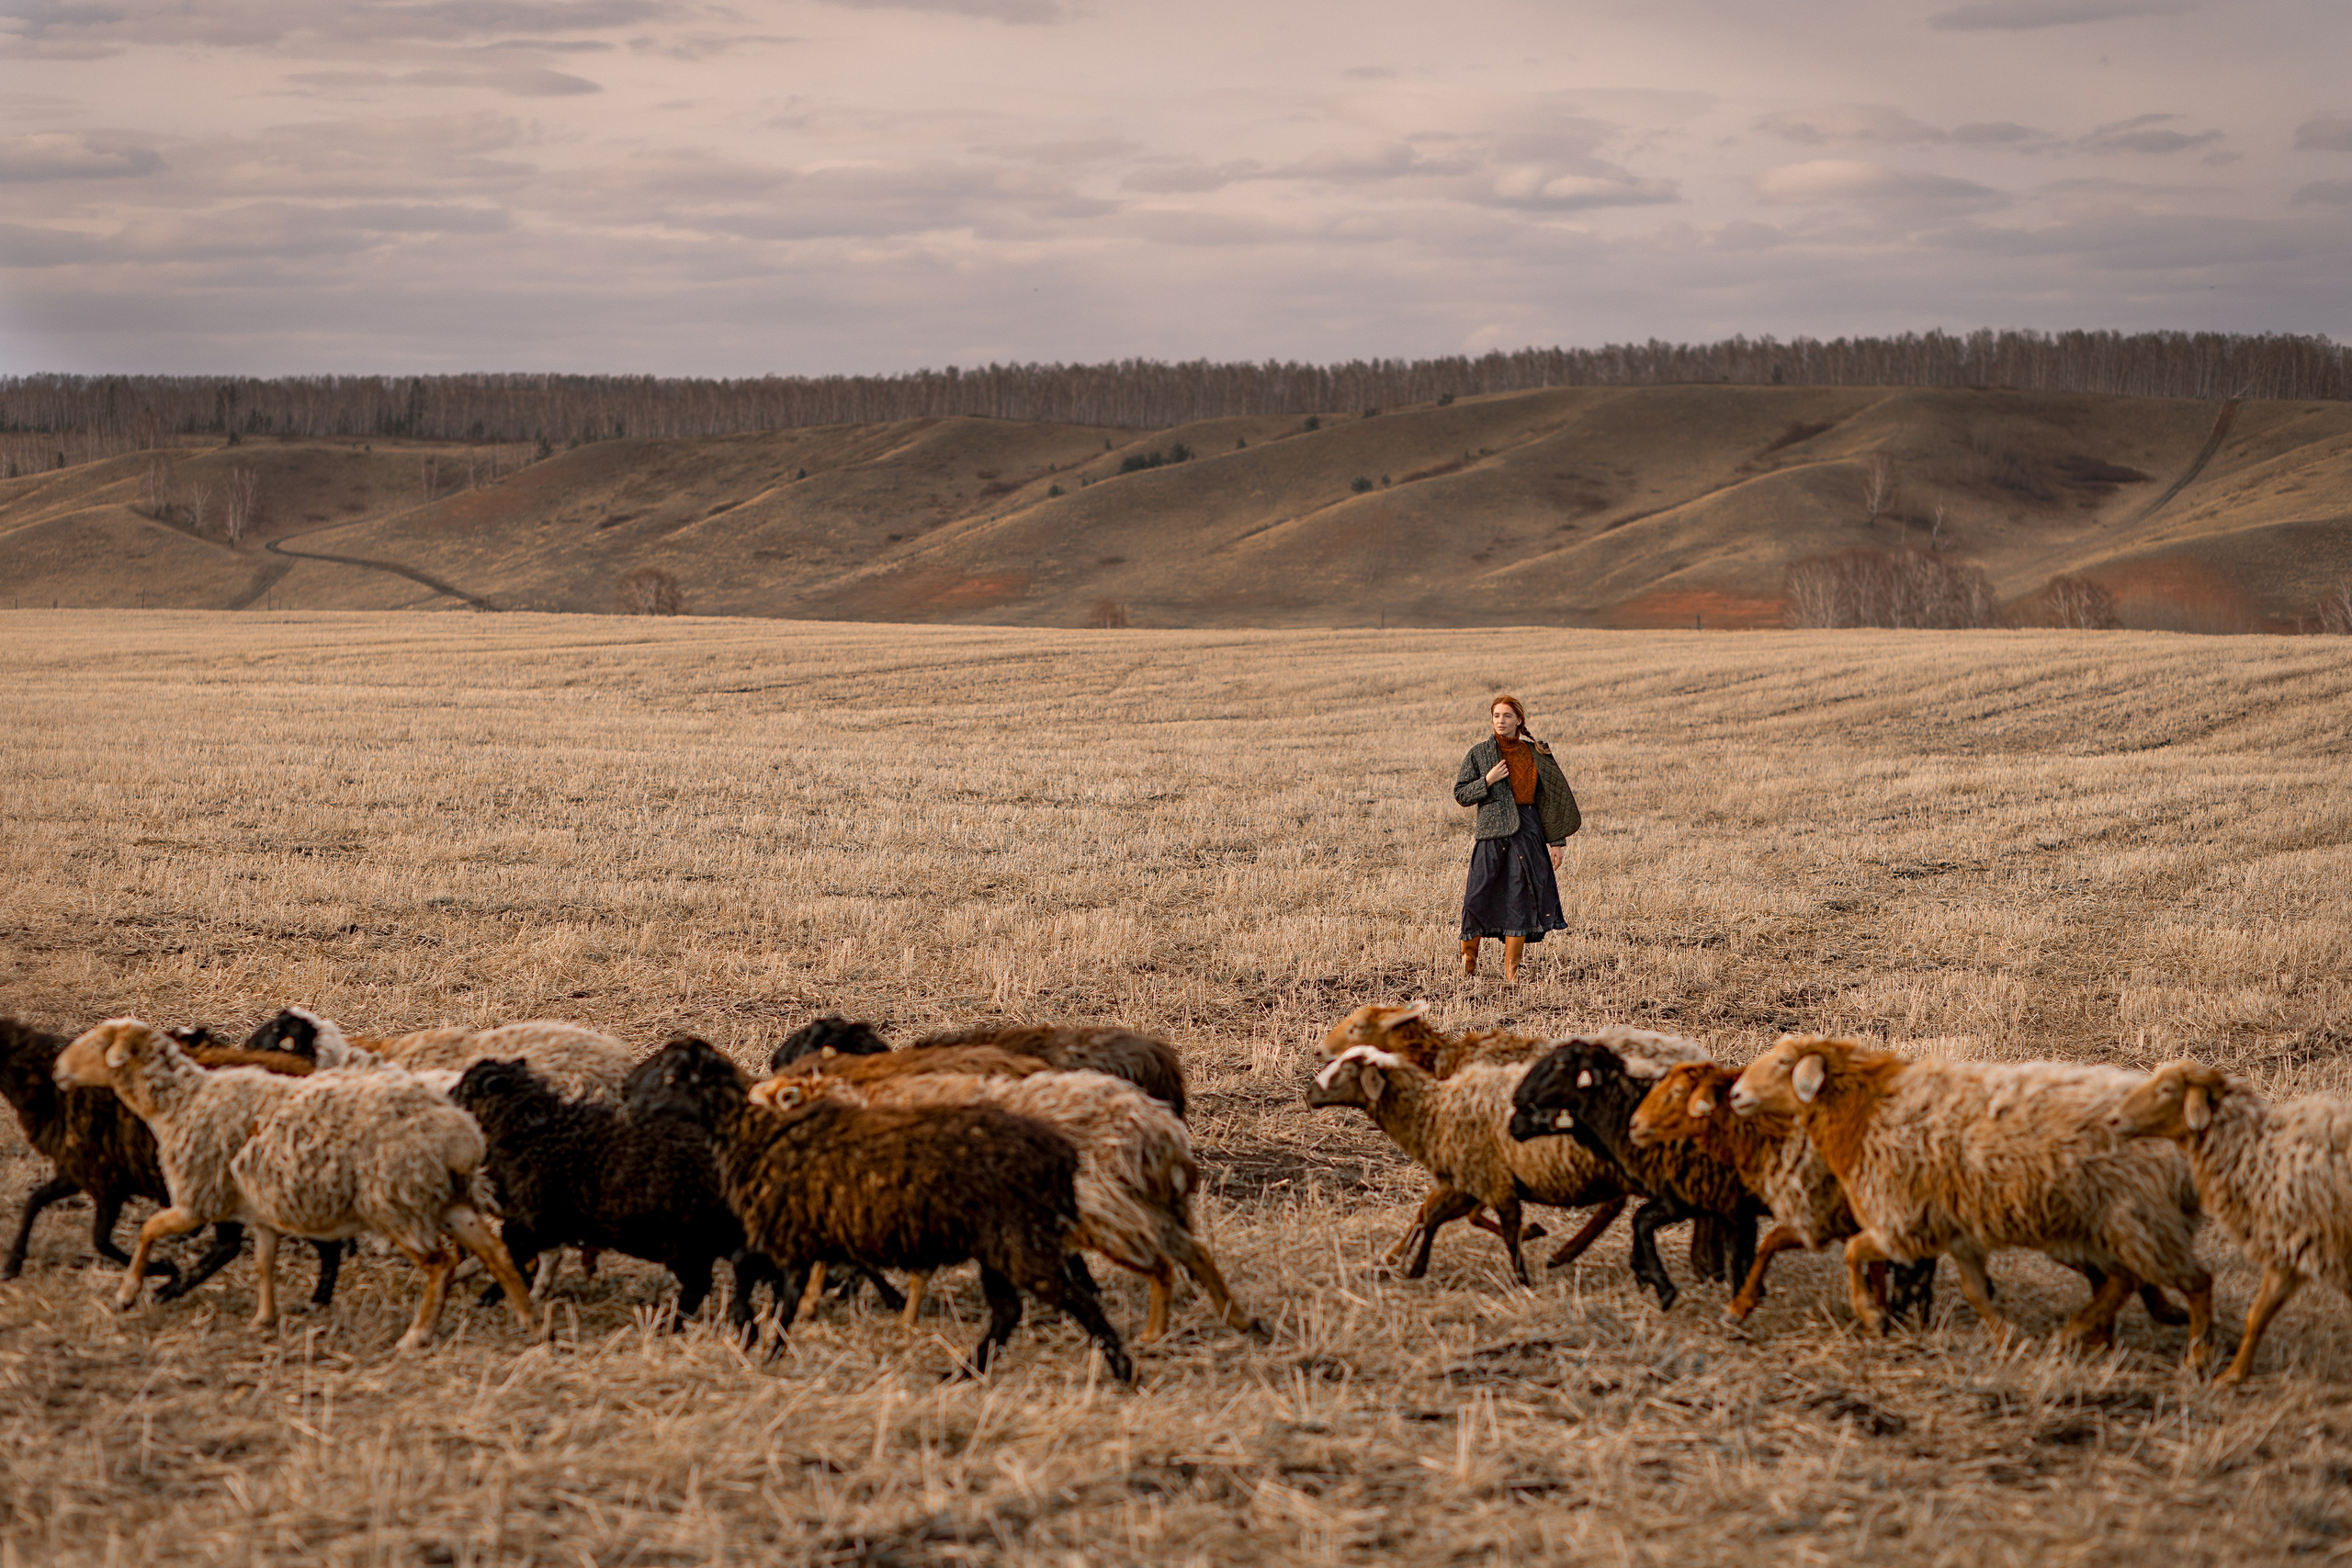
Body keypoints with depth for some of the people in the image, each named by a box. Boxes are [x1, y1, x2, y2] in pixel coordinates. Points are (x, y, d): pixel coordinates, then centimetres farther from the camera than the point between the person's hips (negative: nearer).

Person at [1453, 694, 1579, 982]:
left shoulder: (1536, 753, 9)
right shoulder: (1480, 753, 3)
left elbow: (1552, 797, 12)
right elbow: (1460, 794, 3)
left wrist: (1556, 840, 8)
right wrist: (1487, 782, -14)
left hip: (1529, 830, 2)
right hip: (1493, 832, -2)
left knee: (1521, 899, -1)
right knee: (1480, 896, -7)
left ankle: (1511, 969, 4)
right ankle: (1469, 954, 16)